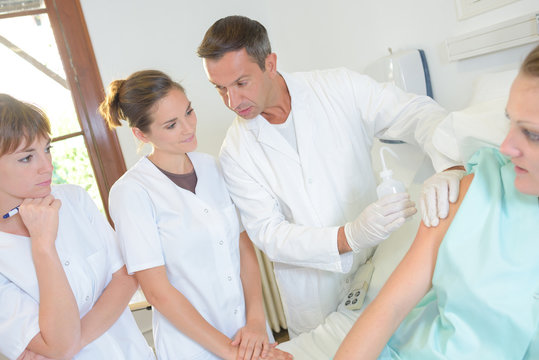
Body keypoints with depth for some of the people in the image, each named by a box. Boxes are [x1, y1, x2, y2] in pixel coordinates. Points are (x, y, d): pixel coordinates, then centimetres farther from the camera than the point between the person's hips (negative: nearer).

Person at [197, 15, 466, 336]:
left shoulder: (339, 88, -9)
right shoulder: (236, 152, -9)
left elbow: (416, 112, -14)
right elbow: (268, 234, -13)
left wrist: (450, 166, -36)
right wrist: (350, 236, -29)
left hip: (378, 267, 1)